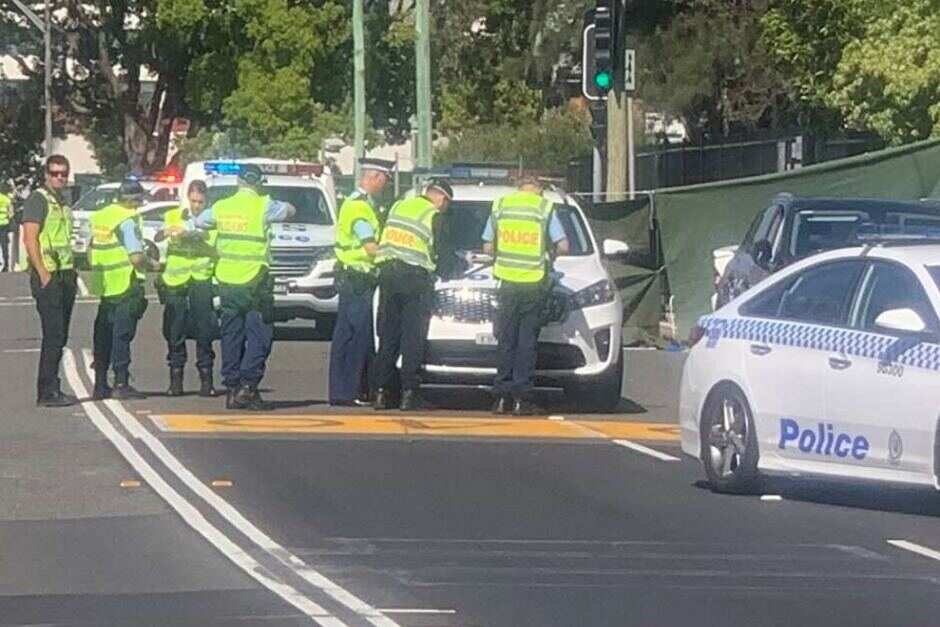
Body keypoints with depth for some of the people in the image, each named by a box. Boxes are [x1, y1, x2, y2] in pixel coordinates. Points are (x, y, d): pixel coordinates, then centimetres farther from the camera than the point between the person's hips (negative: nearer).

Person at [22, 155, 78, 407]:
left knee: (60, 336, 9)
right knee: (53, 334, -12)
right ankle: (47, 391, -12)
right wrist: (42, 273, -20)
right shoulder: (37, 200, -7)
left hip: (65, 275, 9)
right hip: (48, 276, -9)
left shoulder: (63, 204, 19)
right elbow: (30, 238, -15)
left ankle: (52, 388, 13)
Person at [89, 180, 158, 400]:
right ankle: (121, 384, -5)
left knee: (103, 335, 12)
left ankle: (100, 385, 15)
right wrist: (152, 264, -2)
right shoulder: (128, 220, -14)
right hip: (125, 287, -7)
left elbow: (91, 249, 19)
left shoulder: (100, 216, 11)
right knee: (122, 334, -4)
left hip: (104, 286, 7)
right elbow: (136, 257, -19)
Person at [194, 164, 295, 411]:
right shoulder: (263, 206, -9)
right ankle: (248, 385, -12)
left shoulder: (221, 207, 6)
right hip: (254, 280, -5)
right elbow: (290, 211, 5)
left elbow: (199, 221, 22)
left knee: (231, 335, 11)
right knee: (259, 335, -2)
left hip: (227, 280, 5)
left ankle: (231, 387, 11)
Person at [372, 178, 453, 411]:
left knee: (388, 335, 8)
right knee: (413, 339, -2)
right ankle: (409, 394, -5)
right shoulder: (434, 216, -4)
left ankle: (381, 392, 5)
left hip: (388, 272, 5)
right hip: (415, 276, -5)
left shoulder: (398, 206, 14)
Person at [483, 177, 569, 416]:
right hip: (534, 283, -2)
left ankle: (502, 397, 3)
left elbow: (488, 247, 7)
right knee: (527, 342, 2)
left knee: (506, 341, 7)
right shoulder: (545, 208, 0)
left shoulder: (500, 206, 7)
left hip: (508, 282, 2)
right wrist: (552, 253, 18)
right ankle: (521, 398, -2)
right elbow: (563, 246, -3)